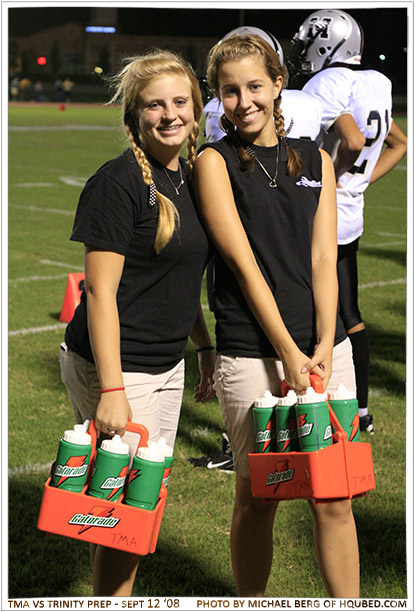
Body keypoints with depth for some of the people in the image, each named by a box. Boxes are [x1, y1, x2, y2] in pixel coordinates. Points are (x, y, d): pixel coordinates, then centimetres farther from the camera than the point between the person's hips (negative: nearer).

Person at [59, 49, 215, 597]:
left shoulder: (190, 175, 9)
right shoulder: (118, 182, -16)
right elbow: (101, 292, -18)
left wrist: (205, 347, 19)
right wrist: (112, 388, -22)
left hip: (166, 365, 8)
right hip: (114, 365, -8)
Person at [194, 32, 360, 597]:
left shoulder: (315, 159, 12)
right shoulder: (215, 162, 0)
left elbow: (324, 259, 4)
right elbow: (245, 265, -8)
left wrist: (324, 348, -8)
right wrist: (289, 353, -13)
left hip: (325, 347, 3)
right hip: (252, 354, -3)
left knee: (334, 498, 4)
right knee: (257, 498, 5)